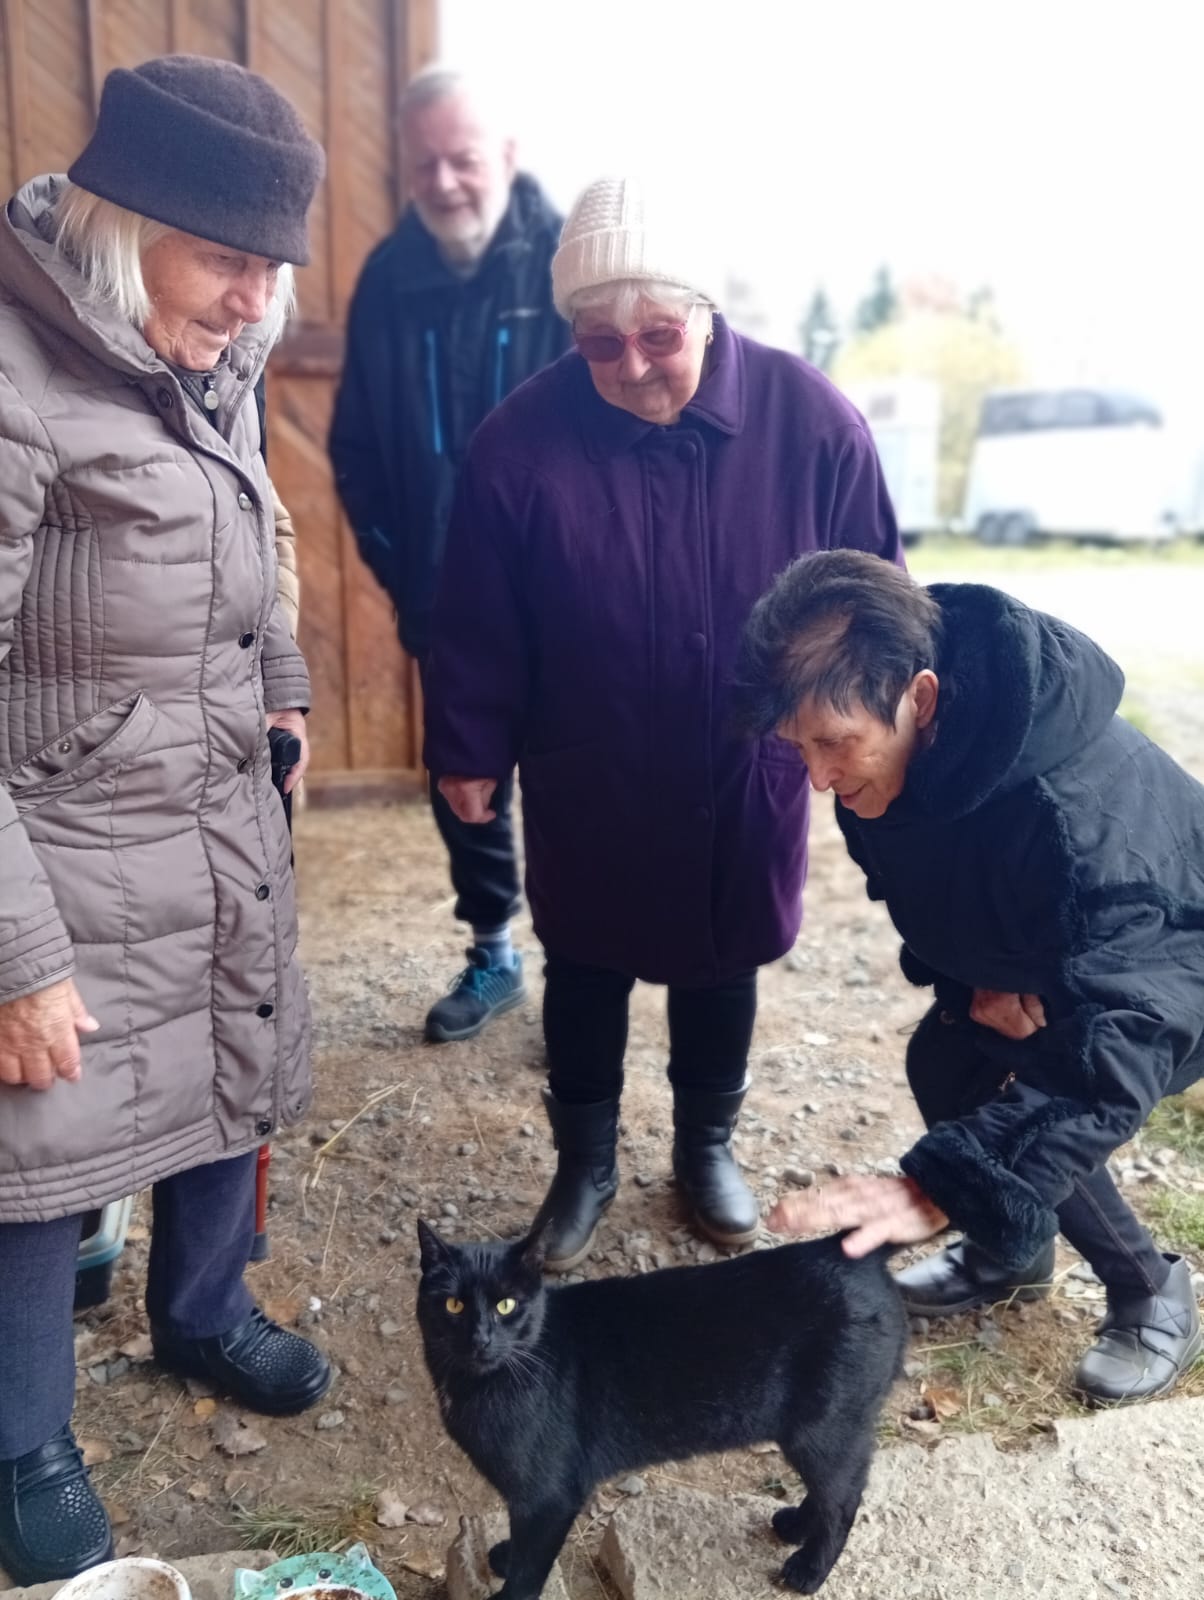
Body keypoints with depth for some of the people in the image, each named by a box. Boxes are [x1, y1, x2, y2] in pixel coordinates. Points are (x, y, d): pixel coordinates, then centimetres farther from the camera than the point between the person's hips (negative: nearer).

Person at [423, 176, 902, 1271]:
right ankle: (585, 1163, 39)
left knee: (721, 968, 19)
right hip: (586, 784, 0)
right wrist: (469, 750, -1)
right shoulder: (522, 440, -16)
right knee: (583, 975, 15)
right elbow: (477, 621, -7)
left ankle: (708, 1145, 44)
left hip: (748, 781, 1)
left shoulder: (810, 419, -14)